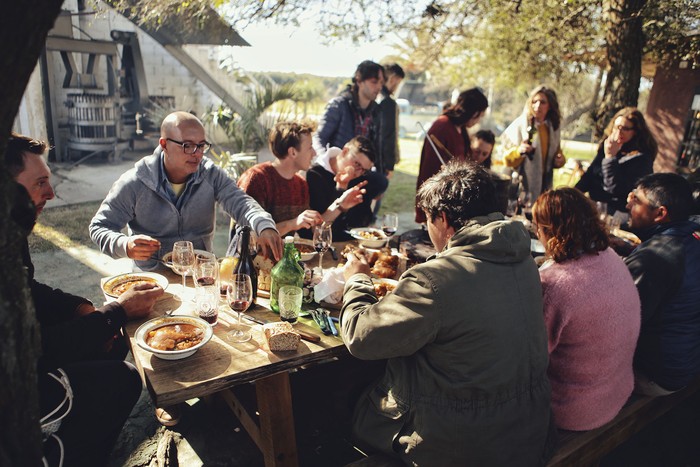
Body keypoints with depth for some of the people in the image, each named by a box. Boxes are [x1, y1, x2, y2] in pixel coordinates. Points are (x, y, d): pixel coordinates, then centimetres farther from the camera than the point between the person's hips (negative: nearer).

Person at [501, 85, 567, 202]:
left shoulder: (554, 127, 7)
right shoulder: (520, 124, -10)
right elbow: (507, 158, -10)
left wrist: (560, 159, 1)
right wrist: (519, 151, -30)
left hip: (543, 185, 5)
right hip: (521, 186, -5)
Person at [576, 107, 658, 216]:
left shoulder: (641, 158, -9)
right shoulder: (607, 145, 10)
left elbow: (616, 189, -18)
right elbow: (589, 174, 11)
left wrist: (610, 157, -20)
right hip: (592, 202, 6)